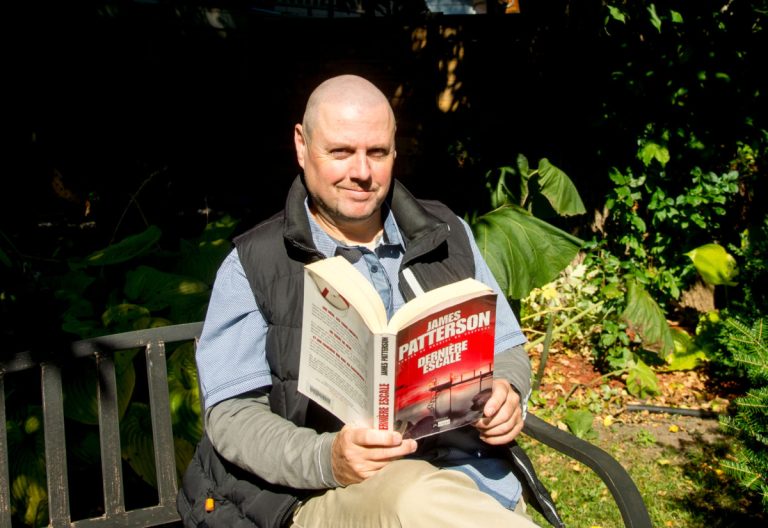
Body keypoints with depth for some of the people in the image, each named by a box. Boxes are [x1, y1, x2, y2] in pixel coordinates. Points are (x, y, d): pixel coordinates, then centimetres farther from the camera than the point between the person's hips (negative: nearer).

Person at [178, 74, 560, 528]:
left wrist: (507, 393, -5)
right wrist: (326, 459, -22)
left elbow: (508, 350, 20)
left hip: (476, 478, 5)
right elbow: (233, 413, -3)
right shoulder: (252, 266, 3)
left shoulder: (447, 234, 14)